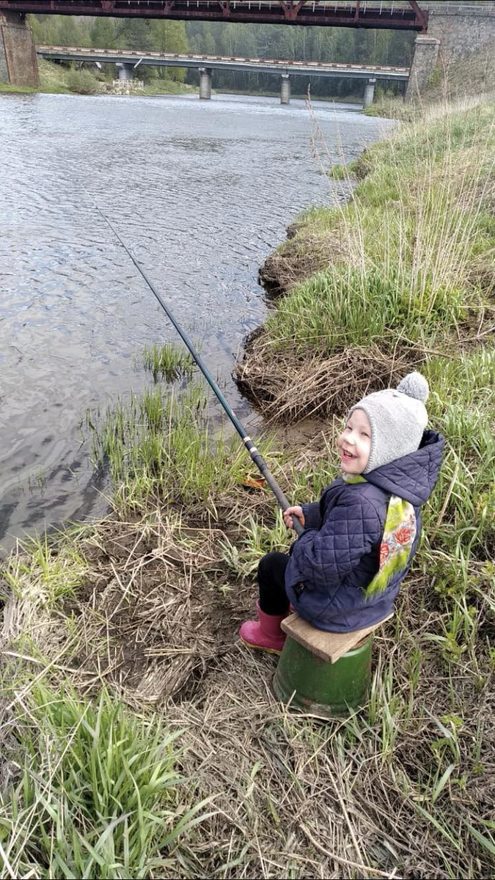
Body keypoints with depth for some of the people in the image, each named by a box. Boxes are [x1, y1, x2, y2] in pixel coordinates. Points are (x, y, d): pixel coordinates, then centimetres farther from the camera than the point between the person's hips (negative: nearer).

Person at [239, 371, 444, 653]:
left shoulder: (361, 502, -41)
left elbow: (323, 564, -33)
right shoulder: (401, 482, -13)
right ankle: (280, 606, 48)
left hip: (339, 606, -7)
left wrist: (308, 535, -14)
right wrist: (309, 513, 3)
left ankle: (270, 633, 40)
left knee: (271, 565, 15)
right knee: (298, 549, 29)